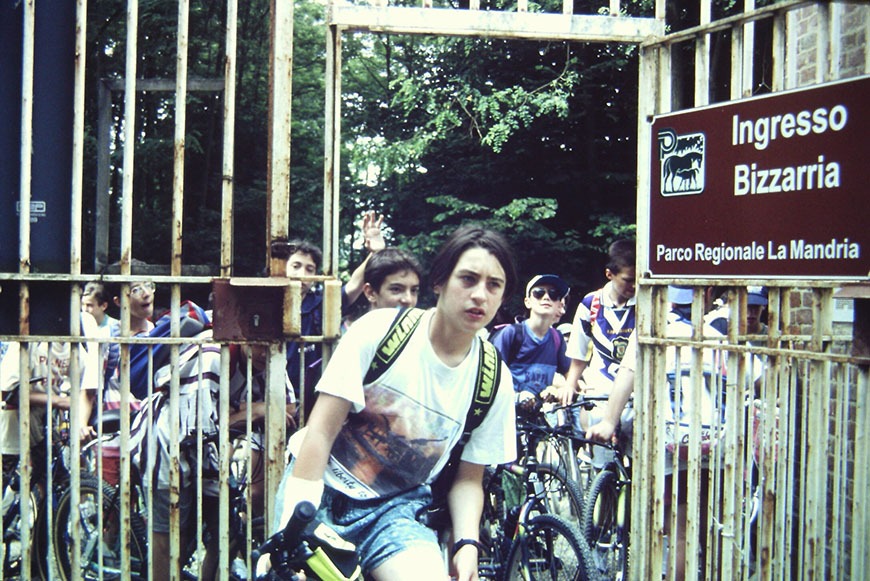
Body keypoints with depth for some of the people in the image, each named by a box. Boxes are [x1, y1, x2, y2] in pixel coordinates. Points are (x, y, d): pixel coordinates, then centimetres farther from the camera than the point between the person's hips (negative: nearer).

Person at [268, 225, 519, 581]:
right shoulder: (379, 329, -13)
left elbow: (468, 479, 6)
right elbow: (320, 432, -14)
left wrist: (467, 543, -12)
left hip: (397, 507, 2)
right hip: (325, 489, -1)